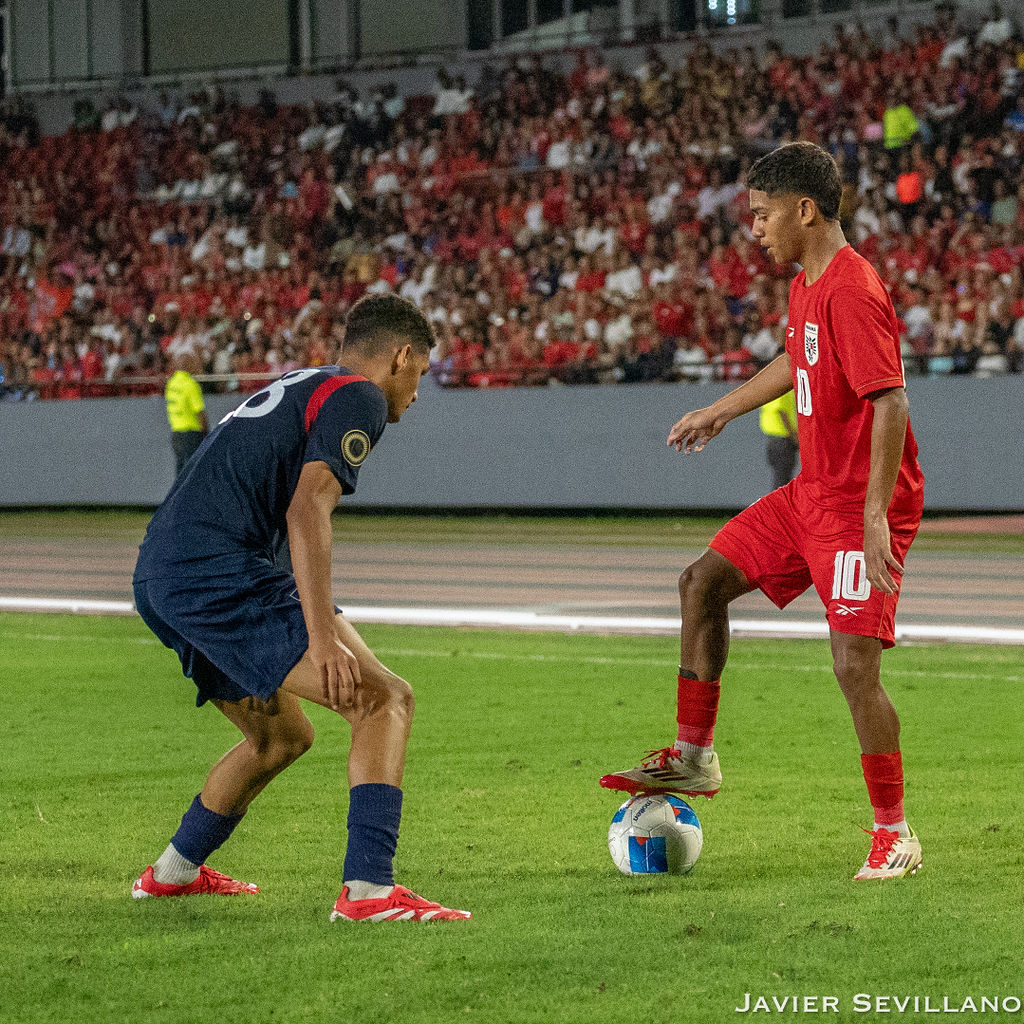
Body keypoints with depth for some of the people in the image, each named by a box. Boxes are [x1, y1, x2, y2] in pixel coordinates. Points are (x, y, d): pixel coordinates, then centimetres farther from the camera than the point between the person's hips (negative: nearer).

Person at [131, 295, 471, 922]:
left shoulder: (292, 389, 28)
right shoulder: (358, 397, -1)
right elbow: (308, 510, -16)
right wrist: (322, 638, -22)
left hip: (157, 579, 10)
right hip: (217, 572, -10)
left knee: (283, 736, 28)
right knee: (385, 700, -12)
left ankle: (173, 872, 41)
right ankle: (369, 889, -25)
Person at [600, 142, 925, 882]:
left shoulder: (852, 291, -21)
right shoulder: (807, 285, 9)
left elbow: (889, 403, -26)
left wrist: (874, 515, -31)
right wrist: (721, 411, 38)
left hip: (861, 504, -10)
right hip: (811, 492, 10)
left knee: (855, 665, -12)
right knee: (704, 583, 12)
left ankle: (895, 837, -1)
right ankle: (695, 759, 20)